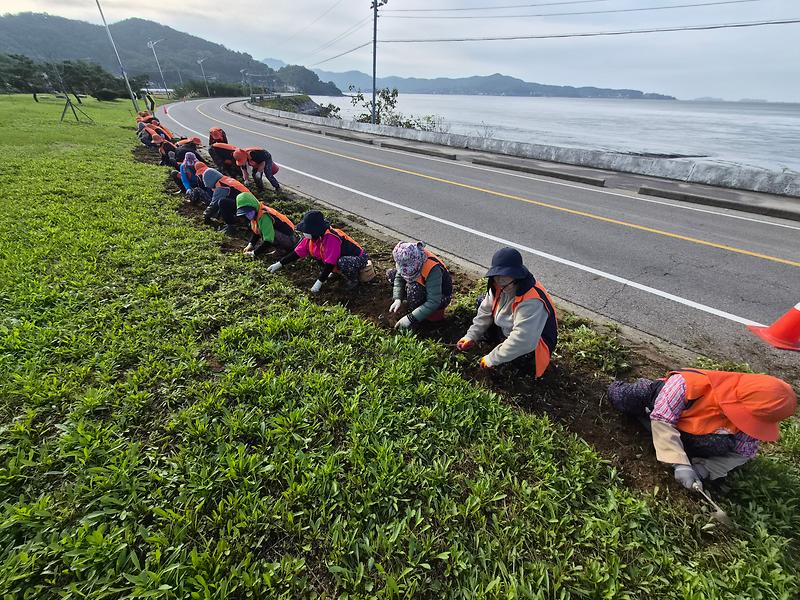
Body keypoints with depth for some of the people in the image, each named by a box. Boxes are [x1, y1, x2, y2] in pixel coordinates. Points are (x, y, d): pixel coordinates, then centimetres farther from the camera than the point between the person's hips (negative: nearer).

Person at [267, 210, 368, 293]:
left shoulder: (331, 239, -33)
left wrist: (319, 283, -28)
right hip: (341, 257, 8)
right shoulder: (312, 236, -8)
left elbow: (329, 264, -32)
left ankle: (353, 279, -9)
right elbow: (297, 252, 1)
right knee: (313, 252, 3)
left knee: (342, 263, -41)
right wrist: (280, 264, 0)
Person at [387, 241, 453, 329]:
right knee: (391, 273, 0)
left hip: (440, 297, -6)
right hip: (424, 286, 7)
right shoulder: (407, 261, -21)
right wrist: (397, 299, -21)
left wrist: (410, 319, -35)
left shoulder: (433, 270, -38)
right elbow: (399, 277, -5)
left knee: (413, 287, -36)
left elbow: (433, 302, -35)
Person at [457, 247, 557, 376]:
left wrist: (492, 359, -31)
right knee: (482, 302, 3)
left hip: (529, 349, -6)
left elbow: (521, 342, -41)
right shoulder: (500, 287, -14)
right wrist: (471, 336, -11)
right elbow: (485, 312, -2)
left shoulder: (532, 302, -39)